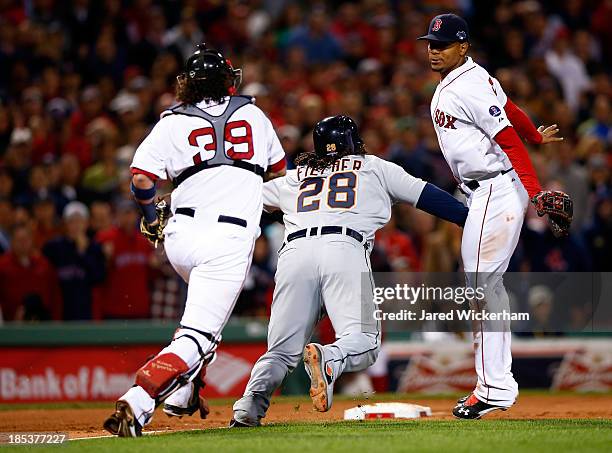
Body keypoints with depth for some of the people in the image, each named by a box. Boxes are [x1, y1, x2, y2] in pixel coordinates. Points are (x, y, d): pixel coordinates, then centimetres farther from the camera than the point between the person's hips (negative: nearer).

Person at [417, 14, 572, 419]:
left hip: (497, 189, -11)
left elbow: (508, 138, -22)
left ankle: (494, 389, -14)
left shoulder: (469, 86, -16)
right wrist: (537, 137, 45)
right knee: (487, 283, 12)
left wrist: (534, 191, -31)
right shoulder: (449, 84, 15)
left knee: (482, 283, -13)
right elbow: (509, 109, 28)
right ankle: (499, 383, 16)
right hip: (484, 193, 11)